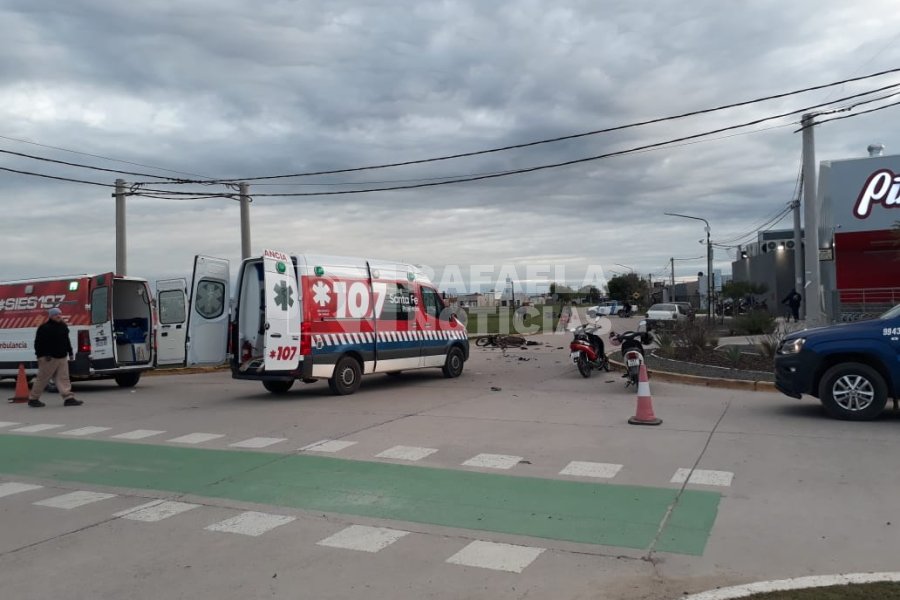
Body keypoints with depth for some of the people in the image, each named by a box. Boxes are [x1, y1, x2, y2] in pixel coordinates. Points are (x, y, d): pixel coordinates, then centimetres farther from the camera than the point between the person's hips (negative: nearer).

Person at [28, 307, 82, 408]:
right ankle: (33, 399, 13)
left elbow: (67, 341, 22)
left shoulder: (63, 326, 13)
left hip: (62, 357, 7)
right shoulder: (44, 328, -11)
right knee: (42, 379, 1)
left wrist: (70, 352, 18)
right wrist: (45, 355, -20)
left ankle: (68, 398, 1)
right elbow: (39, 343, -13)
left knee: (63, 378, 3)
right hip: (49, 358, -7)